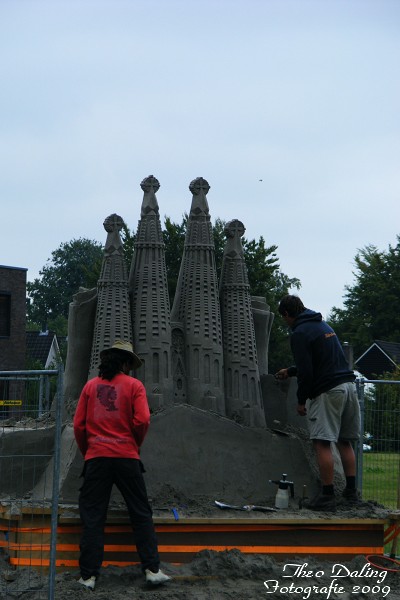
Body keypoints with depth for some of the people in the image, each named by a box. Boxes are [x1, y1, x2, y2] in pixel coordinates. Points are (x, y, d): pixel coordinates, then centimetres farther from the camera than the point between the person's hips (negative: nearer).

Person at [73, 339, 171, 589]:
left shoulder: (91, 385, 9)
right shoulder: (134, 385, 2)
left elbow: (79, 425, 5)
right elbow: (142, 420, -8)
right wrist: (136, 446, 9)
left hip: (96, 457, 2)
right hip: (126, 457, -1)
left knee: (93, 517, 4)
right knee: (141, 514, 7)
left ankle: (89, 575, 0)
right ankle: (152, 569, 2)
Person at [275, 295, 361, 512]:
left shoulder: (299, 333, -7)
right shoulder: (323, 325, 21)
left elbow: (306, 371, -14)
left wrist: (301, 400, -3)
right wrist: (289, 372, 43)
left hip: (327, 392, -9)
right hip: (348, 386, 9)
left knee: (322, 443, -7)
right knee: (345, 442, 14)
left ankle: (327, 496, -9)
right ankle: (351, 491, 15)